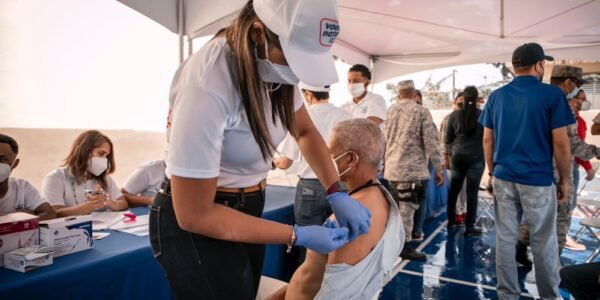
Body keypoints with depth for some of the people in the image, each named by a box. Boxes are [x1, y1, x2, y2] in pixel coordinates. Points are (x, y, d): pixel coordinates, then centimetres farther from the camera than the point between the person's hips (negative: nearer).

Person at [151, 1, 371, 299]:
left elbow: (306, 132, 4)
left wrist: (336, 193, -10)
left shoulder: (271, 63, -10)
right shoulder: (206, 86, -33)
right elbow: (195, 214, -27)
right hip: (194, 221, -7)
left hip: (247, 207, 7)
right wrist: (298, 236, -25)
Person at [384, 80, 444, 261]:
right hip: (412, 168, -6)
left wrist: (384, 163, 26)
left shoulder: (390, 111, 9)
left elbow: (384, 140, 15)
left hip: (392, 167, 7)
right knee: (406, 208, -2)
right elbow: (431, 142, -10)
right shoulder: (421, 112, -7)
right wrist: (439, 168, -5)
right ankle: (404, 246, 3)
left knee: (396, 207, 17)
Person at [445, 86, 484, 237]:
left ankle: (451, 221, 29)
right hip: (476, 158, -3)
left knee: (454, 189, 16)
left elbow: (448, 139, 6)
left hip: (458, 157, 3)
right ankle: (470, 227, 7)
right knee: (472, 192, 2)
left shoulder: (454, 115, -1)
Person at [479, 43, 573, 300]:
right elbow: (560, 142, -8)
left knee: (505, 239, 8)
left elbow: (487, 140, 7)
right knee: (543, 242, 10)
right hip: (538, 179, -3)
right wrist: (564, 178, 3)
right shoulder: (552, 94, -6)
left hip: (503, 177, 4)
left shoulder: (496, 96, 5)